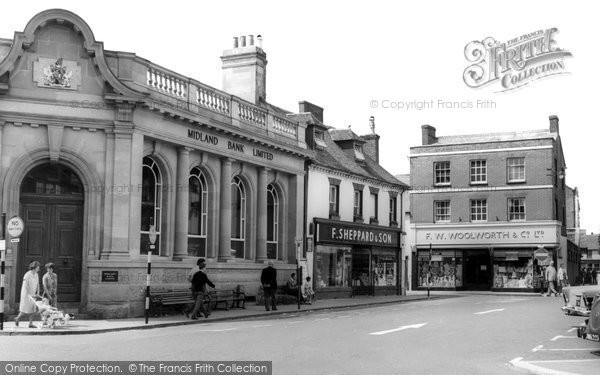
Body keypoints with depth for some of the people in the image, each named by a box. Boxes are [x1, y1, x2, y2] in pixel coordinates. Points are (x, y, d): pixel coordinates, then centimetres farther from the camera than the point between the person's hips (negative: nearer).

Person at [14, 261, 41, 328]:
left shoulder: (36, 275, 6)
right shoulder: (27, 275, -17)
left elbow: (37, 284, 10)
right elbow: (25, 286, -20)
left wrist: (37, 293, 0)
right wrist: (30, 294, -20)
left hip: (32, 294, 7)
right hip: (26, 294, -7)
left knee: (33, 309, 2)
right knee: (26, 309, -3)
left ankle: (31, 324, 5)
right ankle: (17, 318, 21)